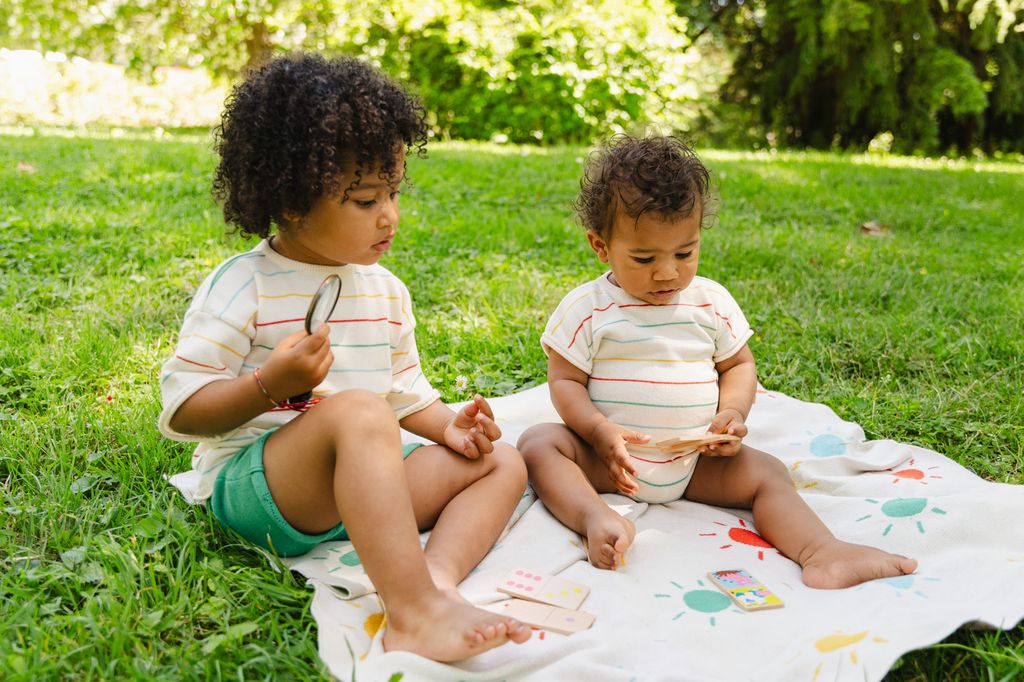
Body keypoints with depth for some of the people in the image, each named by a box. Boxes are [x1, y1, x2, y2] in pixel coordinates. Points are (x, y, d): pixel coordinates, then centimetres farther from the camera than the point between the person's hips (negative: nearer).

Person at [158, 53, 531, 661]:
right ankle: (414, 613, -44)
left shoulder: (387, 292, 12)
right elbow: (181, 411, -9)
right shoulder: (244, 286, -8)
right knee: (358, 410, -37)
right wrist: (270, 385, -25)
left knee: (502, 462, -4)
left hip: (360, 482, 7)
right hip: (251, 483, -7)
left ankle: (439, 578, -32)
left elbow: (406, 392, 20)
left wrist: (448, 426, 0)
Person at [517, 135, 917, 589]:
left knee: (765, 472, -18)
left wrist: (733, 413, -10)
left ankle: (821, 553, -30)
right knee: (538, 442, -24)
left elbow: (738, 364, 11)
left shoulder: (711, 302, 2)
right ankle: (596, 517, -44)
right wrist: (601, 431, -24)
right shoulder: (587, 308, -6)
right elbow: (565, 381, -6)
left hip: (695, 461, 2)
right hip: (610, 457, -2)